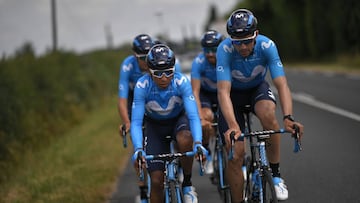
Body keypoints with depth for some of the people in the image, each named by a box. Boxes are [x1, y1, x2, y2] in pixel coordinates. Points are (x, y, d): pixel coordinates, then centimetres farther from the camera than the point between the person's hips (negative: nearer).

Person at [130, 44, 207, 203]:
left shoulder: (181, 82, -29)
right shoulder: (142, 86, -29)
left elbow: (193, 116, -34)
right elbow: (136, 122, -30)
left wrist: (198, 144, -51)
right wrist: (138, 150, -47)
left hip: (178, 119, 0)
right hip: (154, 125, 0)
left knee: (184, 140, -37)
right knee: (156, 181, -10)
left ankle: (187, 184, -13)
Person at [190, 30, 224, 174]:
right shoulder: (199, 62, -29)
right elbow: (195, 92, -33)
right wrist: (201, 118, -44)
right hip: (205, 93, -1)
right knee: (207, 117, -29)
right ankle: (206, 154, -8)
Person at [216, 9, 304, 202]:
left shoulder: (267, 46, -29)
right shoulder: (224, 49, -32)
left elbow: (281, 84, -35)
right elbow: (223, 91, -40)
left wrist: (288, 118, -52)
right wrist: (232, 126, -55)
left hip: (258, 88, 0)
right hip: (233, 93, 0)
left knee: (267, 114, -35)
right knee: (235, 153, -12)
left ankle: (275, 175, -18)